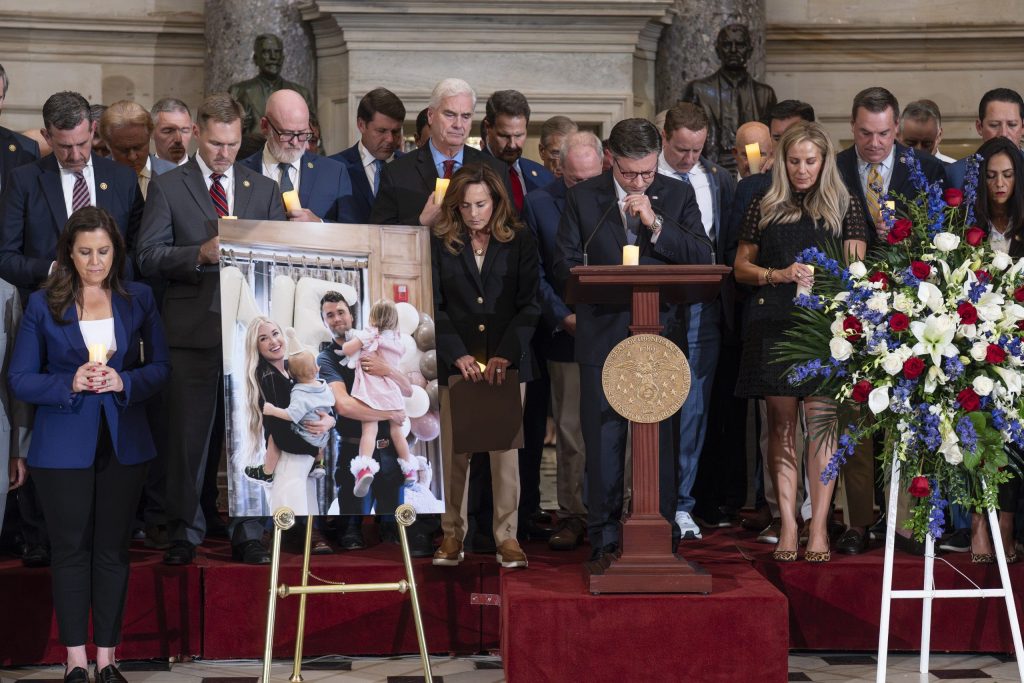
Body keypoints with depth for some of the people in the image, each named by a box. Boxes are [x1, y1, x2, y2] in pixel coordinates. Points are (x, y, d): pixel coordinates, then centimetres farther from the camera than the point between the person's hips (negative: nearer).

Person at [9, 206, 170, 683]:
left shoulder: (139, 299, 4)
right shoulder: (42, 304, -2)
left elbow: (160, 367, 5)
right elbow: (20, 379, -3)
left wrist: (124, 382, -15)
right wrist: (70, 383, -19)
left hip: (123, 443, 2)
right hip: (64, 445, -2)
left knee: (113, 550, 8)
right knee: (71, 550, 4)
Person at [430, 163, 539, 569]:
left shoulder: (520, 242, 3)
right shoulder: (440, 243, 3)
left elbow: (529, 304, -1)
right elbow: (433, 306, -1)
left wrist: (505, 354, -13)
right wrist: (458, 354, -13)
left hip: (507, 361, 0)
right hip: (455, 362, 0)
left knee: (506, 448, 0)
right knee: (454, 449, 0)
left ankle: (507, 536, 6)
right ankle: (452, 533, 9)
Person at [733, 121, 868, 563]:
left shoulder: (844, 206, 9)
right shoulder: (765, 207, 12)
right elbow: (741, 267, 13)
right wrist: (777, 274, -6)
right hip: (773, 323, 1)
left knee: (821, 422, -5)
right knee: (781, 424, 1)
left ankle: (819, 527, -2)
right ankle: (787, 526, 5)